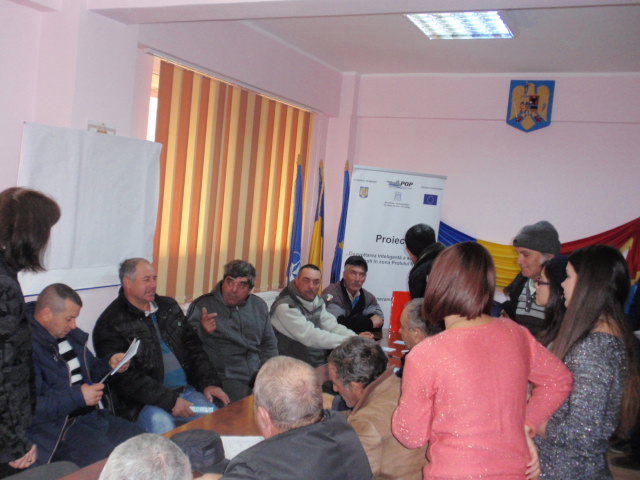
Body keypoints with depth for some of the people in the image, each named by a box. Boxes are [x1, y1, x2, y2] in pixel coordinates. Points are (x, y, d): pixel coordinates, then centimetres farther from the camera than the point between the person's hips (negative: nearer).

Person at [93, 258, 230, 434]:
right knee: (160, 424, -35)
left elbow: (193, 347, 19)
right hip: (142, 402, -5)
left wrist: (208, 383, 4)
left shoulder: (169, 306, 16)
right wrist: (170, 401, -19)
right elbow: (125, 378, -13)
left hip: (187, 391, 5)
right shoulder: (109, 324, -6)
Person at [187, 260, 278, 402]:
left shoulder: (259, 306, 17)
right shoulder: (202, 305, 2)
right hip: (225, 378, -5)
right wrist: (202, 330, -22)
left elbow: (269, 344, 24)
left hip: (257, 375, 5)